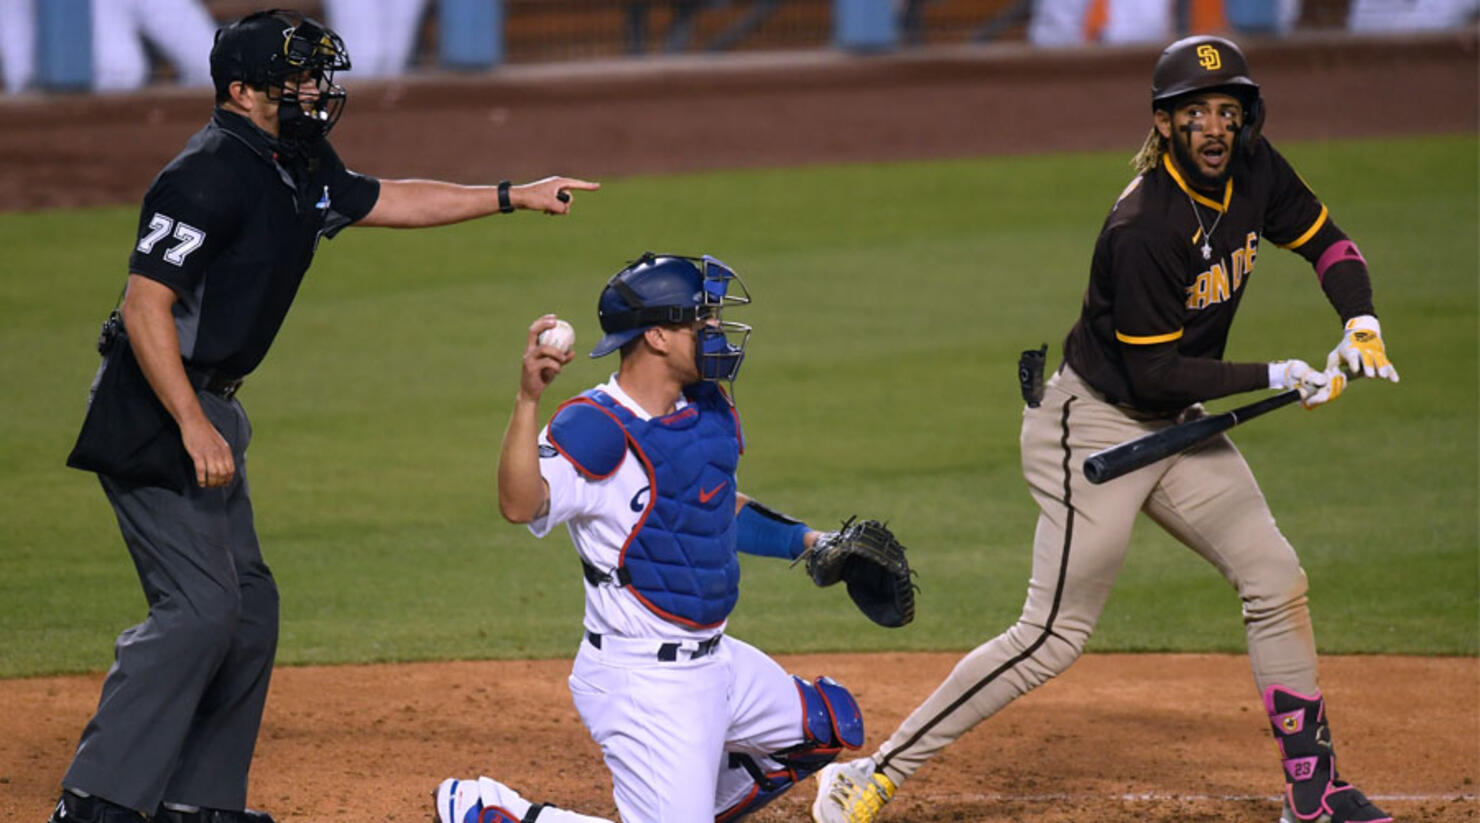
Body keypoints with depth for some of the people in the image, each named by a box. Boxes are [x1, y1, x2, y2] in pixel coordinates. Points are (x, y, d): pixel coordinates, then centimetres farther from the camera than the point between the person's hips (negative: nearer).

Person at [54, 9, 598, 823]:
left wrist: (510, 197, 25)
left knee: (248, 608, 12)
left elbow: (382, 200, 29)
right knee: (198, 608, -15)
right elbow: (144, 307, -24)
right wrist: (194, 427, -29)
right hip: (156, 415, -10)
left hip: (208, 410, 10)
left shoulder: (299, 170, 10)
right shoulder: (209, 177, -20)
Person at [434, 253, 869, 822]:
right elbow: (521, 505, -39)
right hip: (641, 680, -9)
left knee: (830, 725, 21)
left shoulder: (710, 412, 6)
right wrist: (527, 400, -49)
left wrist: (807, 541, 20)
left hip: (714, 659, 9)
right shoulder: (596, 429, -21)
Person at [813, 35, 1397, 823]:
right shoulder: (1143, 228, -29)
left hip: (1174, 429, 9)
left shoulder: (1253, 171, -5)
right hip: (1095, 427, -8)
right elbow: (1154, 372, -24)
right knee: (1052, 637, -8)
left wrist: (1361, 324, -8)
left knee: (1276, 580, 6)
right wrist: (1275, 378, -23)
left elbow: (1327, 241, 11)